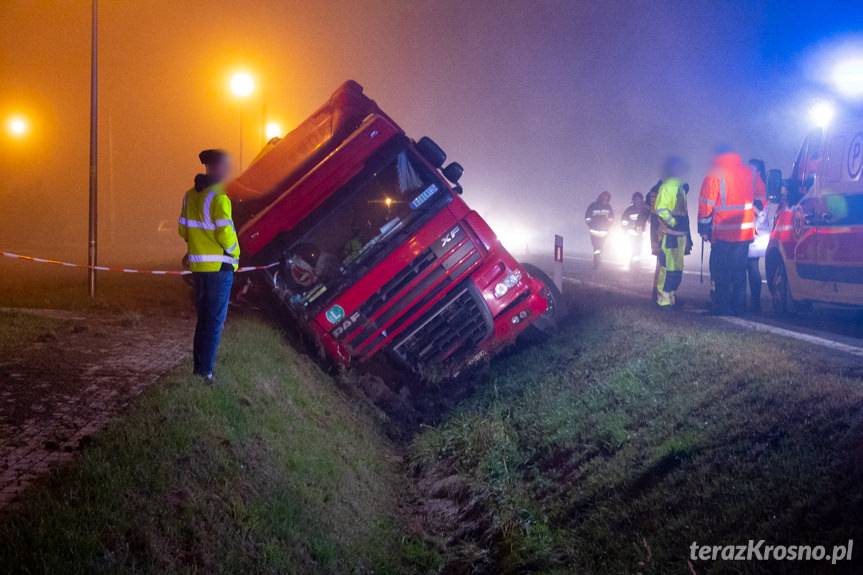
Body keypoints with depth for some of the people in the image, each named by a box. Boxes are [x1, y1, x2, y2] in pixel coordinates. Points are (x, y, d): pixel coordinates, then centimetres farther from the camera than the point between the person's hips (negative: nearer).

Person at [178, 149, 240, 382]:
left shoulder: (190, 195, 7)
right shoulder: (218, 197, -17)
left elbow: (184, 229, 12)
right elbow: (225, 233, -19)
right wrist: (234, 252, -2)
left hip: (198, 266, 7)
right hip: (219, 265, -7)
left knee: (203, 317, 18)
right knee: (215, 320, 1)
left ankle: (199, 366, 23)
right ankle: (206, 370, 2)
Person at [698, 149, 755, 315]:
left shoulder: (715, 175, -7)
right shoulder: (748, 173, 9)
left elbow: (706, 204, -10)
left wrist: (704, 228, -3)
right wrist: (754, 220, 23)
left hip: (723, 233, -5)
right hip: (745, 232, 5)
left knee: (720, 272, 2)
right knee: (739, 271, 13)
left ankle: (722, 307, 0)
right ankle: (739, 306, 13)